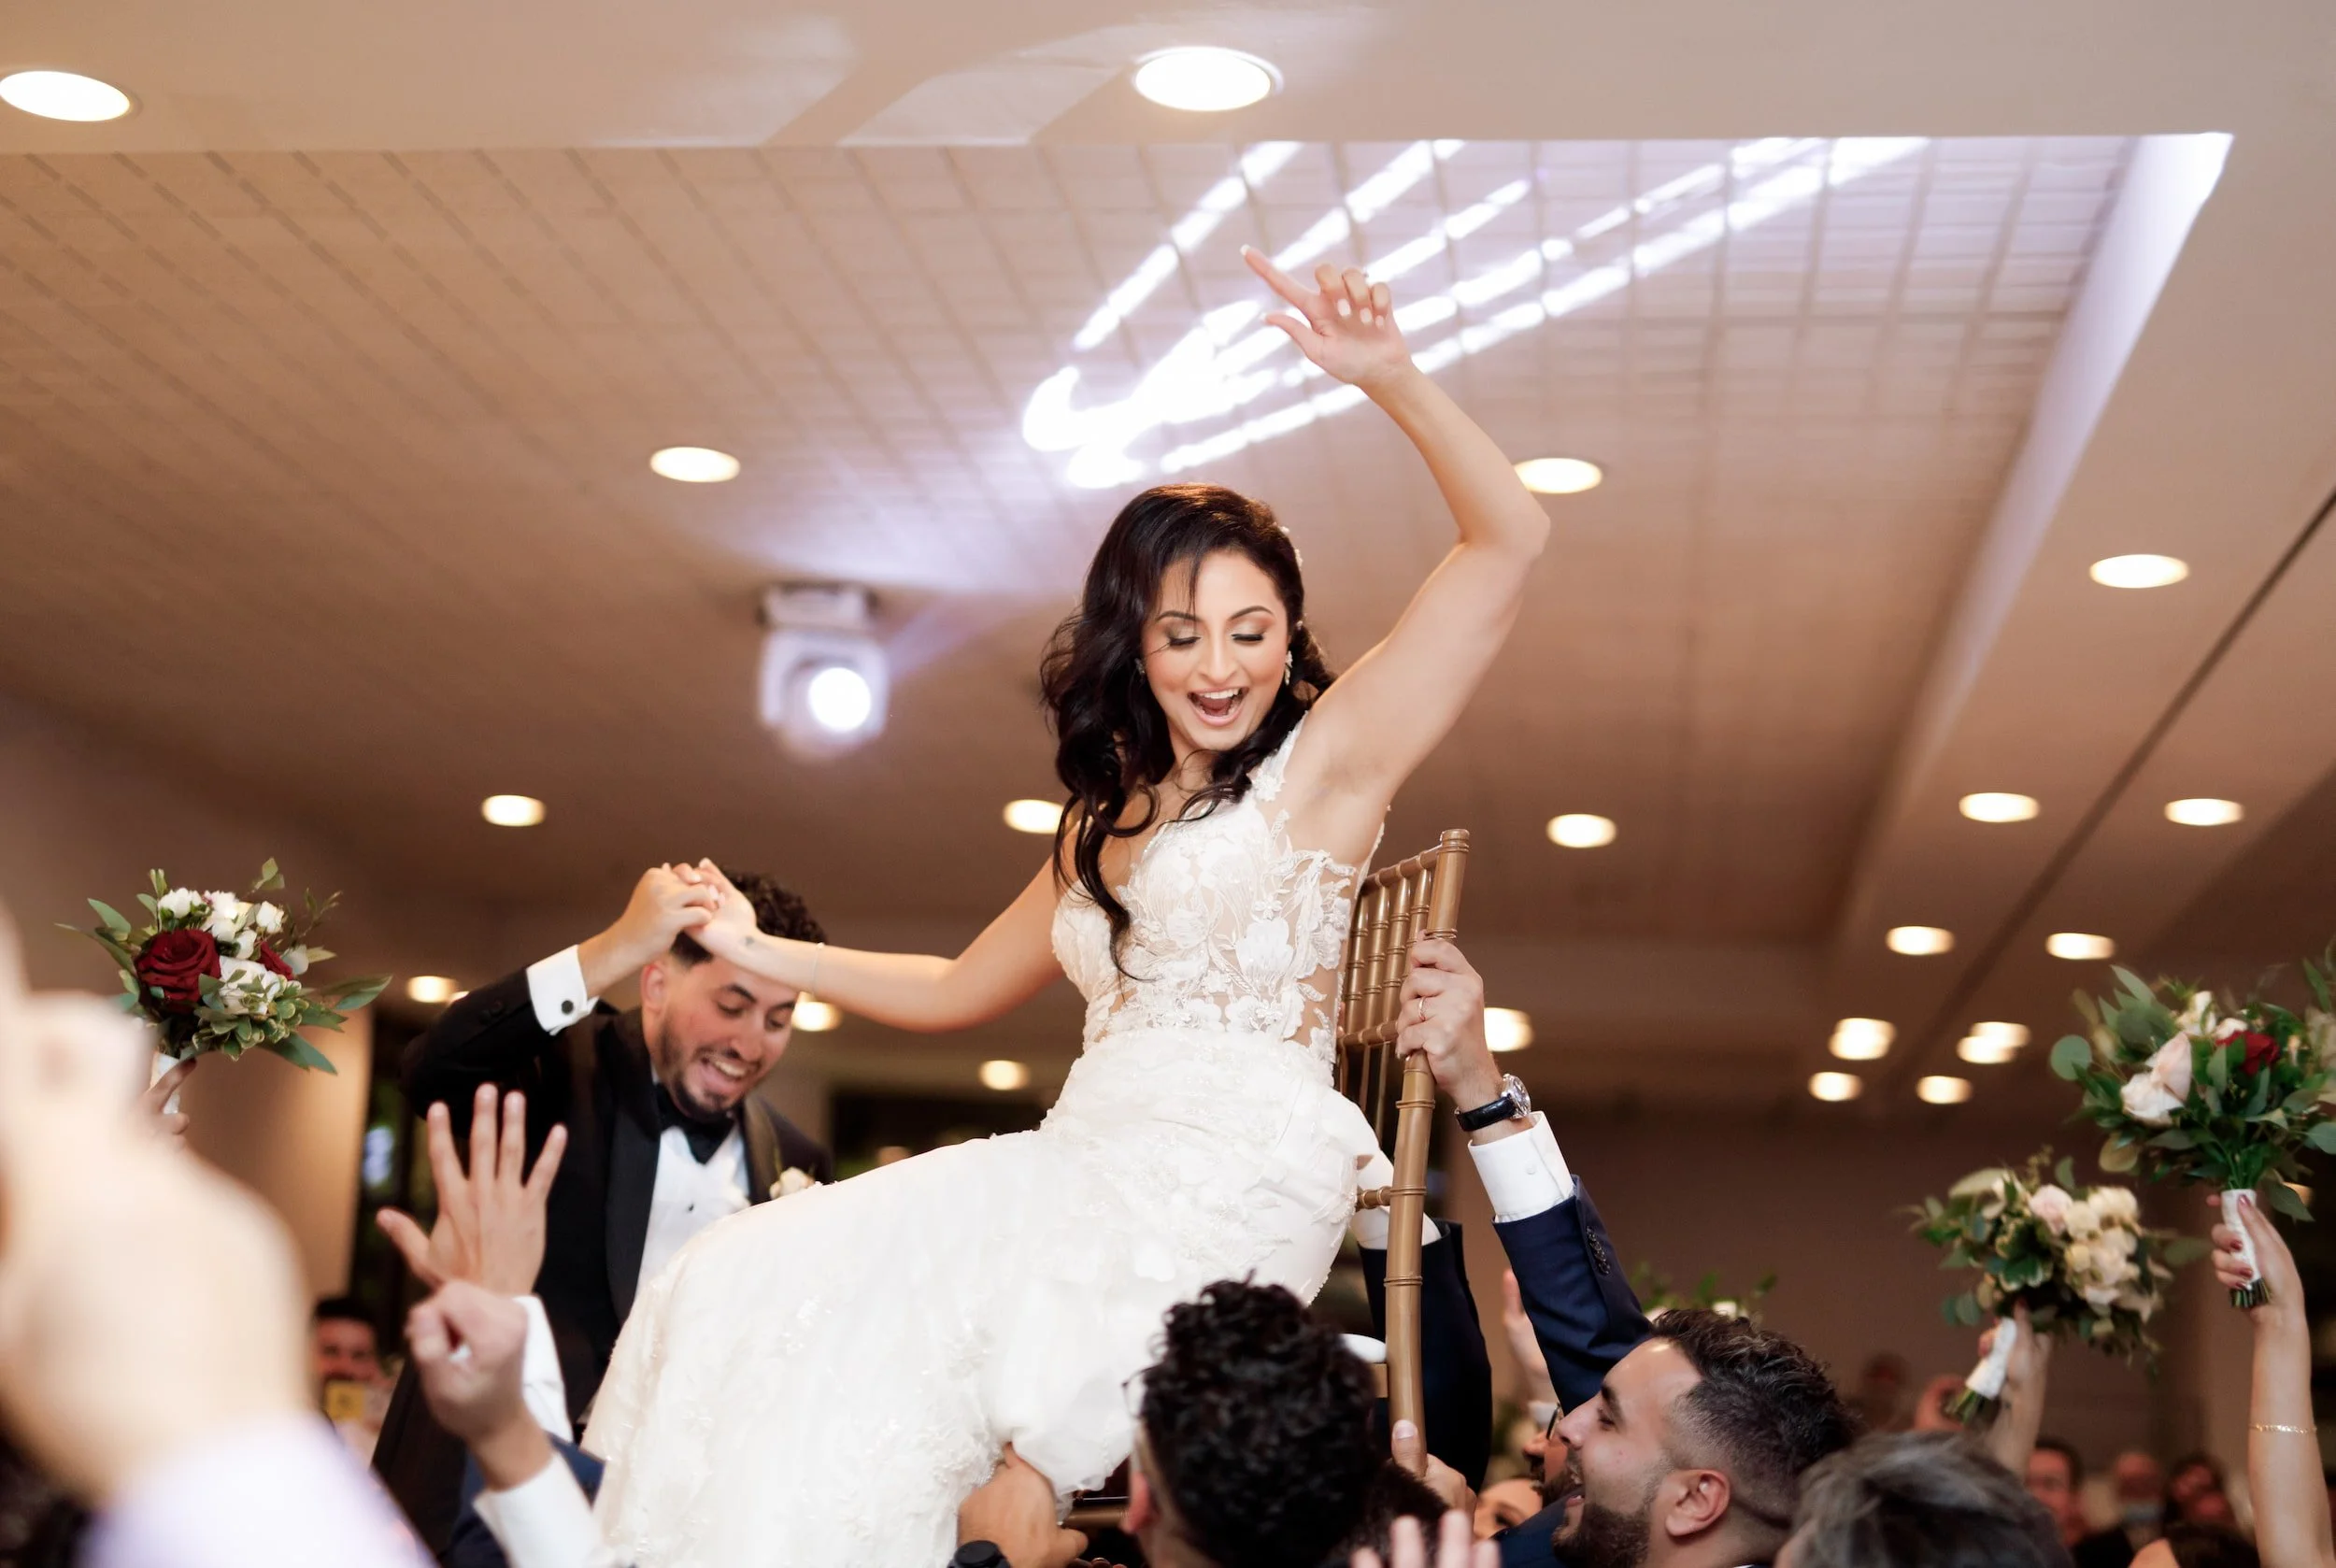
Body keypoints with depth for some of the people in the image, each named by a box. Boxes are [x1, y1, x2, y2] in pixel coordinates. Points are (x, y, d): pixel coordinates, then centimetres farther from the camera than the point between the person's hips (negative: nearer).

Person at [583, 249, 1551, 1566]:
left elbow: (1511, 539, -8)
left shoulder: (1327, 758, 2)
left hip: (1229, 1186, -7)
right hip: (1086, 1171, 8)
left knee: (862, 1341, -24)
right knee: (756, 1294, -9)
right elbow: (957, 989, 35)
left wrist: (1394, 381, -21)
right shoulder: (1108, 826, 23)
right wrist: (764, 954, 33)